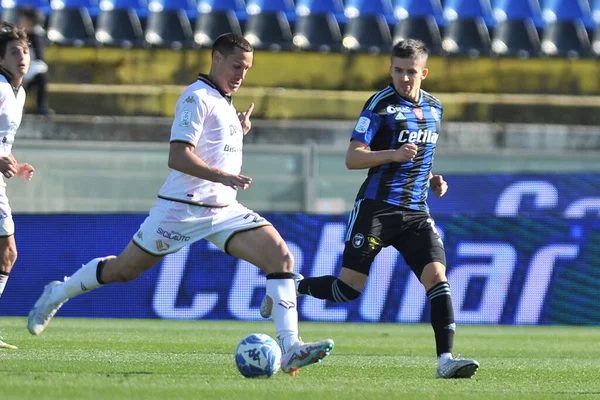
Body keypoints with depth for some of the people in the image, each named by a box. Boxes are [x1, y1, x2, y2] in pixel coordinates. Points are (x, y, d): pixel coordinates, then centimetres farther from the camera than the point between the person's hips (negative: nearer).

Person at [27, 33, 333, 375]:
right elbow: (178, 157, -22)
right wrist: (222, 176, -32)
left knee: (282, 257, -13)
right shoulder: (198, 98, -11)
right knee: (123, 270, 4)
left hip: (225, 209, 7)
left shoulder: (224, 103, 17)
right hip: (183, 207, -7)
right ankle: (59, 293, 31)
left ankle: (291, 349, -20)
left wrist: (239, 133, 16)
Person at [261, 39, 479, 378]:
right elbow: (353, 158, -11)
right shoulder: (381, 104, -7)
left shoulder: (434, 109, 13)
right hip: (377, 207, -5)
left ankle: (446, 359, -19)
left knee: (437, 274, -15)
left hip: (416, 211, 5)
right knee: (349, 287, -8)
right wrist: (394, 154, -25)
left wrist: (432, 179, 11)